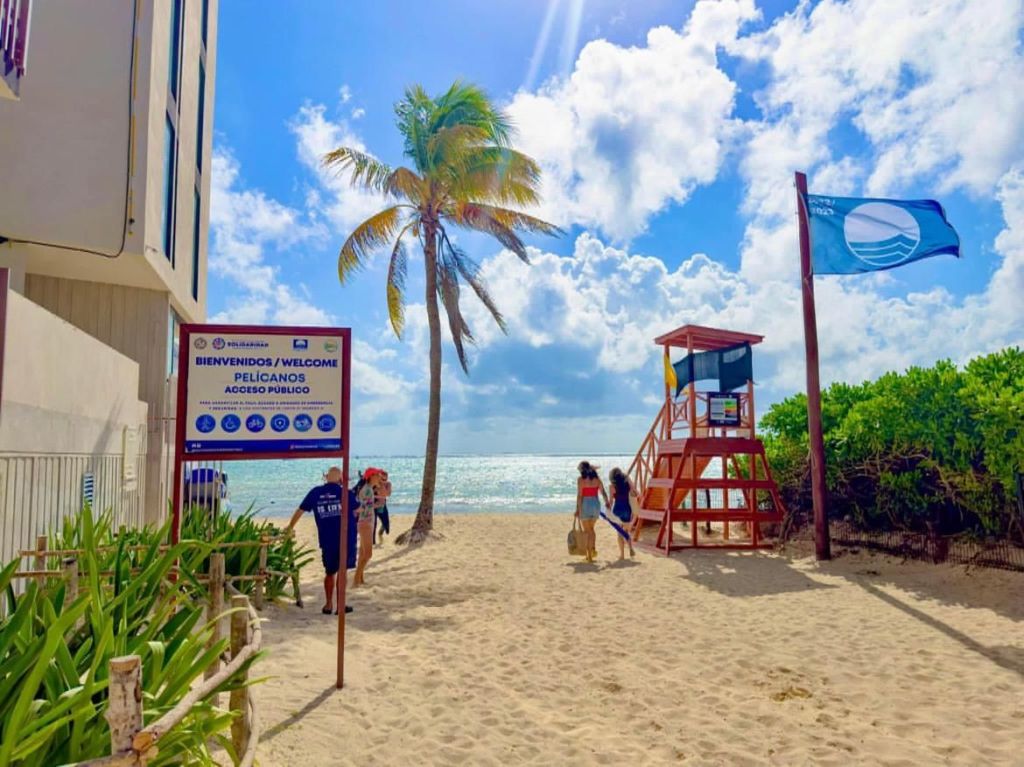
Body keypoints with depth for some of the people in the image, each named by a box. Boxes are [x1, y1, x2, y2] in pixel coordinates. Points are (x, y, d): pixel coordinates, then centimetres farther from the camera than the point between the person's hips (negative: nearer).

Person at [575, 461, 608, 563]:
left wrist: (577, 509, -9)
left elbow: (579, 495, -11)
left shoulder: (581, 479, -7)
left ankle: (589, 555, 7)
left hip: (585, 504, -4)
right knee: (591, 528, 22)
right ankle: (593, 549, 4)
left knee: (587, 530, 7)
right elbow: (603, 492, 3)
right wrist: (607, 503, 15)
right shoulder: (596, 478, 6)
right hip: (596, 504, 4)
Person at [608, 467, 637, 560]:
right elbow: (634, 495, 10)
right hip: (627, 509, 3)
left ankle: (622, 554, 7)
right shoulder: (628, 483, 2)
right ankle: (631, 549, 4)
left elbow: (611, 499, -7)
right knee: (627, 531, 20)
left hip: (617, 510, -3)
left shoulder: (612, 485, -6)